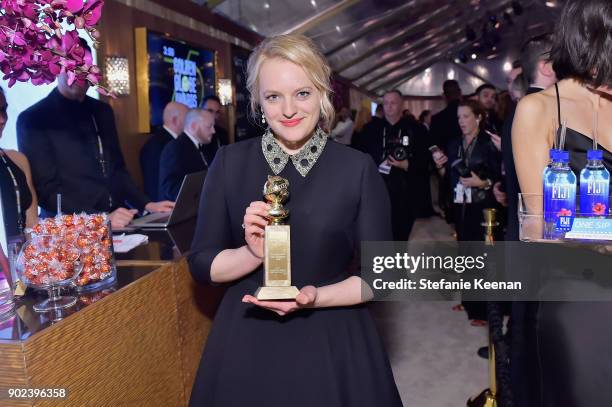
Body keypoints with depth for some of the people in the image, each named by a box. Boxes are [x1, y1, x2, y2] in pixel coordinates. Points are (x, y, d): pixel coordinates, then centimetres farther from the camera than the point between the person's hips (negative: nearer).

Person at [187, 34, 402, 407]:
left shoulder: (358, 168, -8)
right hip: (248, 341, 1)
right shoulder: (230, 162, -4)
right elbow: (201, 263, -1)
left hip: (333, 342, -1)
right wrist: (253, 254, -19)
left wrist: (317, 297, -20)